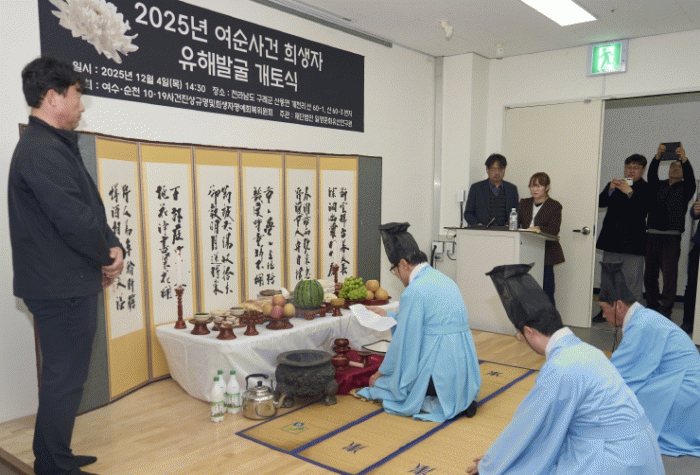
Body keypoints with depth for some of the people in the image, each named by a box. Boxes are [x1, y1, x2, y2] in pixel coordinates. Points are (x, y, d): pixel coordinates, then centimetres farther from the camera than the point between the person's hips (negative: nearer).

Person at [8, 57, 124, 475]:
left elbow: (91, 209, 15)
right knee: (66, 380, 0)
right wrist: (109, 256, -8)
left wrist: (111, 248, -1)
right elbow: (74, 219, -25)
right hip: (63, 286, -11)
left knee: (64, 376, 20)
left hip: (67, 283, 11)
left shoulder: (55, 145, 16)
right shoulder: (43, 151, -18)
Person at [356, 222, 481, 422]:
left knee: (381, 383, 11)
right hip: (464, 369, 8)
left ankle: (428, 403, -5)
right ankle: (460, 398, 12)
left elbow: (404, 341, -10)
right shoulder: (442, 278, 10)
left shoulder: (414, 291, -16)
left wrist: (381, 372, 5)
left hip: (441, 371, -8)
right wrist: (389, 316, 33)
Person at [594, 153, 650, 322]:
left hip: (633, 242, -4)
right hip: (612, 239, 4)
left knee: (633, 279, -4)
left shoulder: (646, 188, 0)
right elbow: (600, 202, 4)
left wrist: (630, 192, -21)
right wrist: (610, 190, -13)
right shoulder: (614, 185, 13)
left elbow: (644, 209, -13)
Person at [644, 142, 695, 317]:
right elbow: (651, 175, -5)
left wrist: (684, 159, -30)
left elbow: (690, 178, -13)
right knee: (650, 274, 7)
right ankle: (652, 307, 19)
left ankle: (665, 311, -3)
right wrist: (658, 156, -22)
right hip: (652, 235, 3)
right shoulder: (659, 186, 13)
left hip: (671, 238, -3)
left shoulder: (685, 189, 7)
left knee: (670, 274, -7)